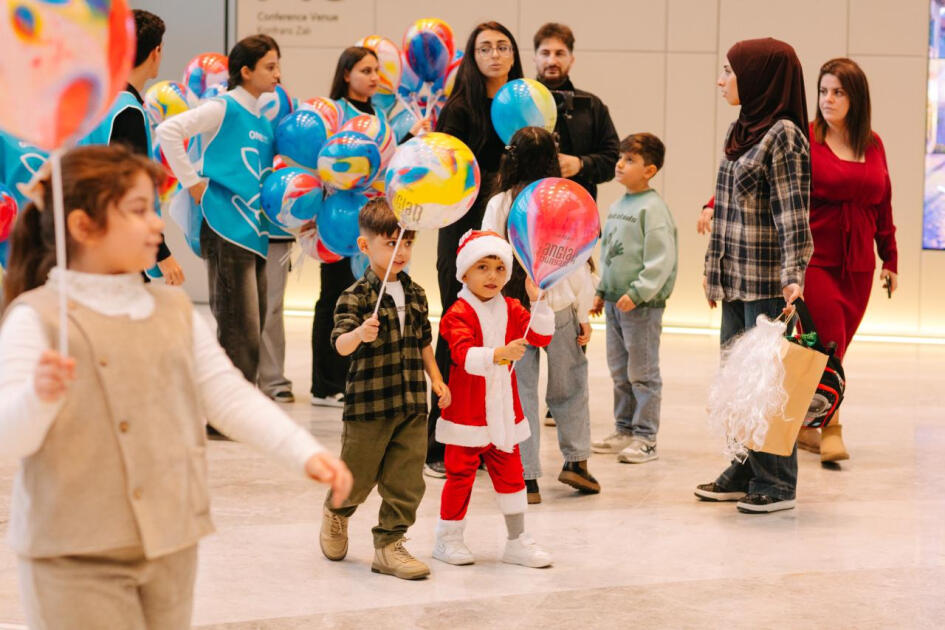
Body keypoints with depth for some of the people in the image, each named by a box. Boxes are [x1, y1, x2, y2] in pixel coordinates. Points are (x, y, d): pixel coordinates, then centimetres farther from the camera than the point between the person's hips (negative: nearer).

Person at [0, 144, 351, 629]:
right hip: (77, 557, -6)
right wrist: (39, 395, -38)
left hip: (171, 551, 6)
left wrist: (305, 453, -3)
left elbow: (230, 397, 9)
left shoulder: (174, 311, 10)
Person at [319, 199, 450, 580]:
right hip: (369, 404, -5)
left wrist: (436, 378, 13)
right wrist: (360, 334, -44)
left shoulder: (415, 294, 7)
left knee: (407, 481, 1)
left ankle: (390, 545, 12)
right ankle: (337, 513, 41)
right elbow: (341, 344, -24)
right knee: (358, 477, 10)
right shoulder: (356, 297, -12)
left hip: (413, 405, 5)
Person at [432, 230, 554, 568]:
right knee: (461, 475, 3)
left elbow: (542, 336, -4)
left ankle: (517, 540, 19)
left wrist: (538, 300, -17)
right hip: (466, 411, -5)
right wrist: (500, 354, -43)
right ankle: (448, 539, 18)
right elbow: (464, 355, -27)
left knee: (510, 474, 10)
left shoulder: (511, 309, 6)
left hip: (503, 411, 5)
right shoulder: (459, 313, -13)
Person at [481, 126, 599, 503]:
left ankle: (526, 478, 5)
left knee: (520, 390, 6)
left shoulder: (498, 205, -4)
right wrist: (584, 314, 5)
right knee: (568, 386, 18)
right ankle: (576, 460, 19)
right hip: (558, 307, 0)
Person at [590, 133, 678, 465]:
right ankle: (625, 430, 24)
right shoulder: (617, 206, 13)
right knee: (619, 371, 15)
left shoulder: (652, 207, -14)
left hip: (642, 303, -9)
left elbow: (662, 259, -19)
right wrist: (601, 291, 17)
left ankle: (646, 438, 4)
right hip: (615, 301, 9)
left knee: (642, 373, -2)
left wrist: (636, 293, -21)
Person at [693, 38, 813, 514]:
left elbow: (792, 209, -16)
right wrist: (712, 264, 21)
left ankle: (776, 483, 6)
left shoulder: (783, 134, -12)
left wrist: (793, 273, -23)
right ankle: (744, 471, 20)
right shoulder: (739, 129, 13)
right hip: (735, 278, 8)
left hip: (767, 280, -8)